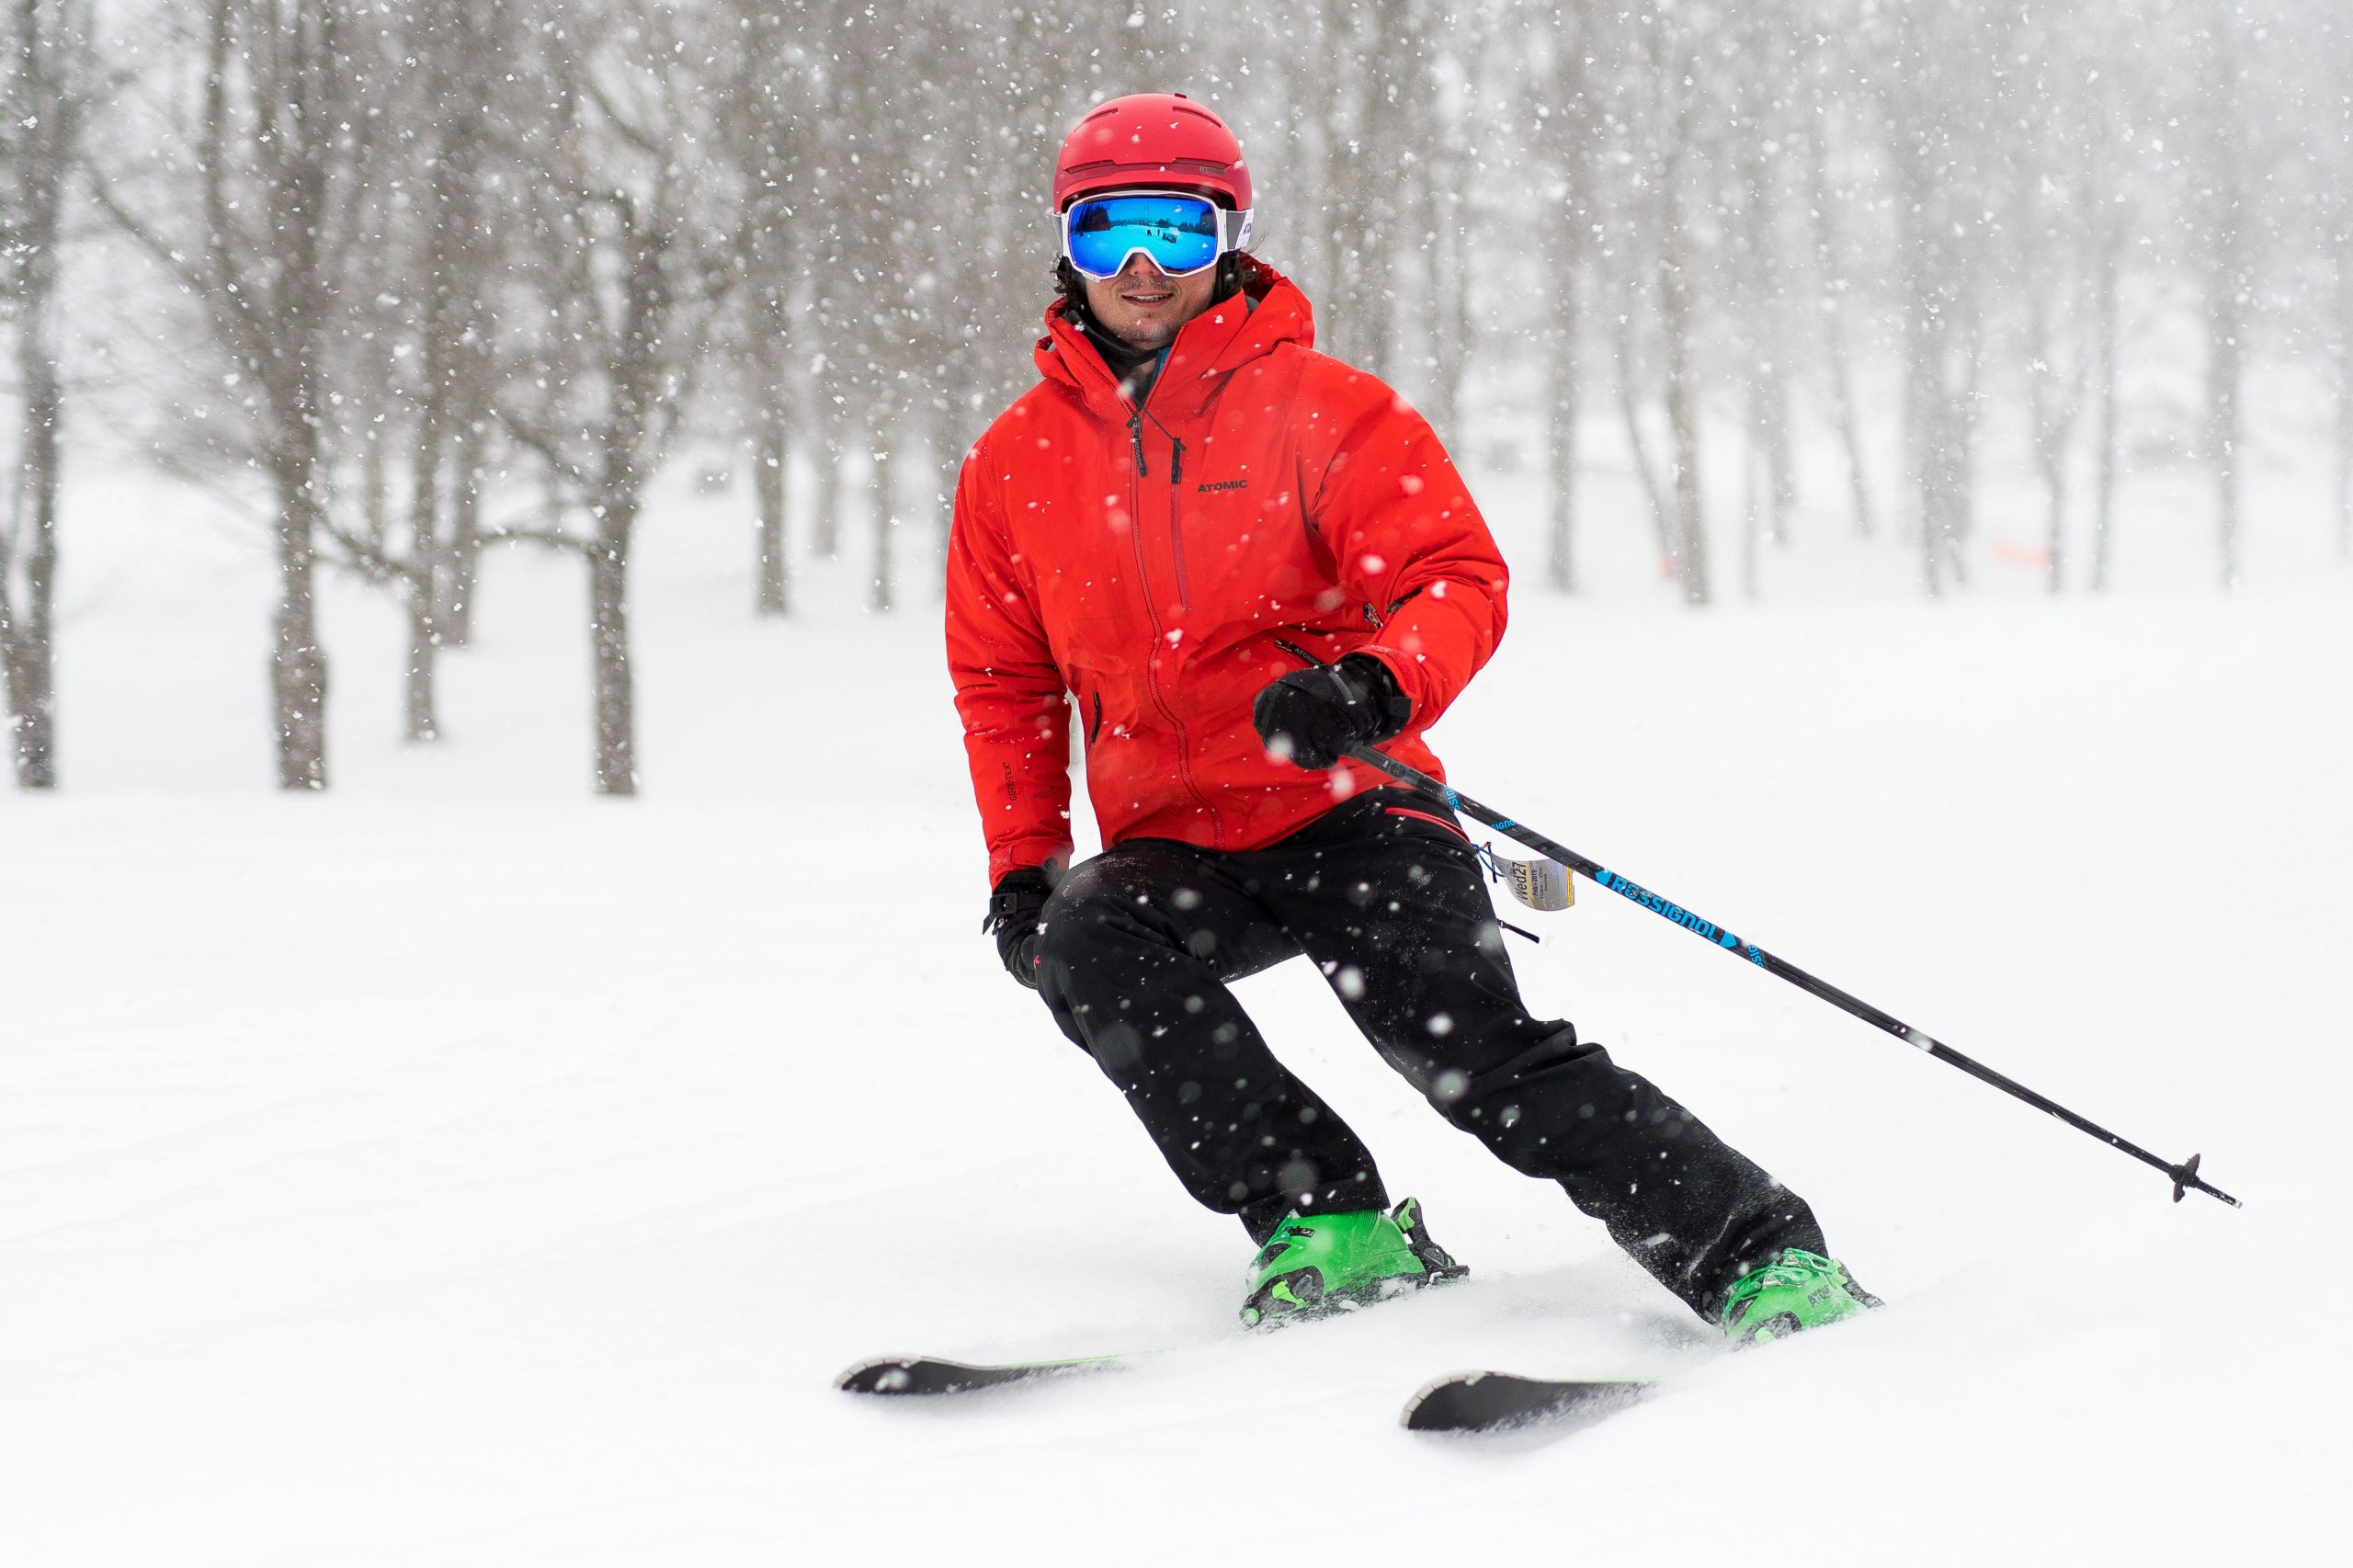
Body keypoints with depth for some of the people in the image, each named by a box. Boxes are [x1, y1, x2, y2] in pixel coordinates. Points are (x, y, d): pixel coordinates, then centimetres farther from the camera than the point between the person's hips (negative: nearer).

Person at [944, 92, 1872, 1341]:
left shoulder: (1319, 408, -2)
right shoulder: (1016, 464, 8)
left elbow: (1460, 580, -7)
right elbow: (1004, 684, 18)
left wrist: (1374, 687, -28)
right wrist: (1023, 864, 7)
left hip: (1345, 813, -3)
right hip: (1173, 848, 4)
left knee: (1475, 1050, -21)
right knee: (1089, 948, -28)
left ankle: (1763, 1259, -16)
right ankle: (1329, 1224, -20)